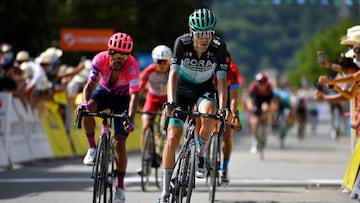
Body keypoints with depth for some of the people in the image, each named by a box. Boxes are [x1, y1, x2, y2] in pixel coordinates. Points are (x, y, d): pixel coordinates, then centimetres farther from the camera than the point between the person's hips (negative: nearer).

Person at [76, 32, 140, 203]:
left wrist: (130, 119, -54)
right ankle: (92, 149, -14)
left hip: (122, 98, -2)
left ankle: (120, 187, 1)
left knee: (119, 142, -10)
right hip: (104, 91, 2)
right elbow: (90, 85, -30)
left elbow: (134, 95, -40)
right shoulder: (100, 59, -28)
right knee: (88, 109, -33)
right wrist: (84, 103, -51)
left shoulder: (132, 66, -34)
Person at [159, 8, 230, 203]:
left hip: (204, 89, 0)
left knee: (208, 118, -34)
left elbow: (221, 80, -26)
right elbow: (173, 74, -31)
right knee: (172, 137, -12)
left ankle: (200, 155, -5)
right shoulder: (182, 43, -26)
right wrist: (170, 102, -46)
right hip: (182, 88, 0)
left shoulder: (219, 47, -24)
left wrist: (223, 108, -39)